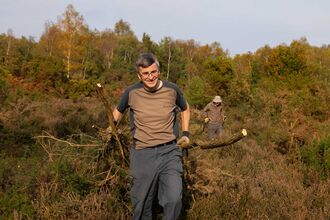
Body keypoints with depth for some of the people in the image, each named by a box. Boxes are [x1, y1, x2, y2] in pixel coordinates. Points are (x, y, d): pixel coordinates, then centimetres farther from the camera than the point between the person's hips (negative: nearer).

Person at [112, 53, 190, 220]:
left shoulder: (172, 90, -1)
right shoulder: (132, 92, -2)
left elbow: (185, 109, 21)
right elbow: (118, 111, 20)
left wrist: (186, 134, 12)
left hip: (169, 152, 0)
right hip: (142, 154, 1)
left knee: (173, 200, -17)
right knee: (141, 205, 9)